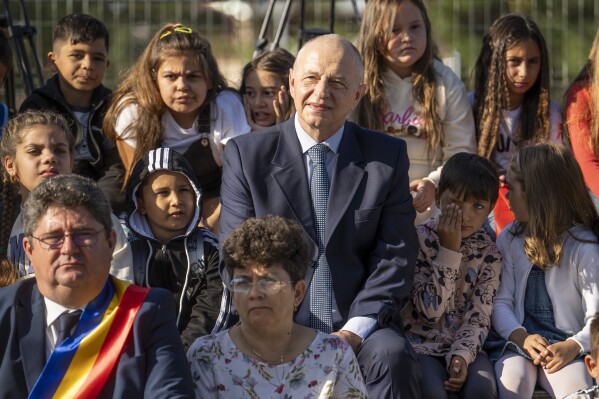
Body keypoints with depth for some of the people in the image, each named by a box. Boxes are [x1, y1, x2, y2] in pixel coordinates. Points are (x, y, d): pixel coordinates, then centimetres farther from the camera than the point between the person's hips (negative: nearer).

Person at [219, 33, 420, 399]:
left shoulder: (388, 156, 8)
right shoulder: (246, 155, 6)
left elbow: (396, 258, 3)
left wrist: (355, 331, -11)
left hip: (360, 330, 1)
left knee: (392, 355, -32)